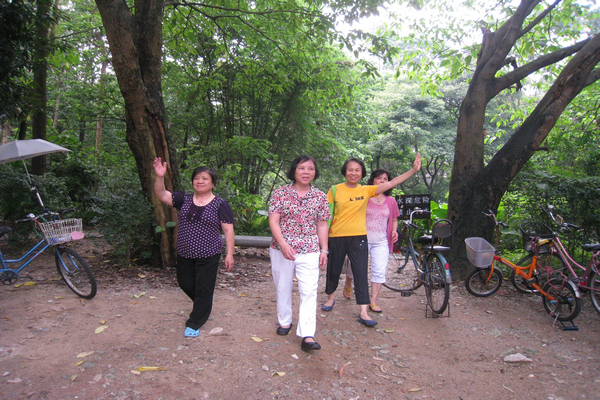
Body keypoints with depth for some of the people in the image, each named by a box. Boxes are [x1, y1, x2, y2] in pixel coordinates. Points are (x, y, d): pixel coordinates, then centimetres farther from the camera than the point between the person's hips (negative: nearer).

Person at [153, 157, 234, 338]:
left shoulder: (220, 205, -6)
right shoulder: (184, 199, 4)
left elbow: (228, 230, -5)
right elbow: (162, 195, -5)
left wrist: (229, 254, -9)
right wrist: (160, 177, -22)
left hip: (208, 255, -4)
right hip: (185, 254, 4)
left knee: (203, 289, 4)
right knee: (186, 284, 16)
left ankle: (194, 324, 22)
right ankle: (204, 305, 45)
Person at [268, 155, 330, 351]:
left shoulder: (320, 196, 4)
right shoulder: (280, 193, -3)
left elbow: (322, 225, 9)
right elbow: (273, 221, -7)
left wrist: (324, 250, 5)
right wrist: (283, 243, -20)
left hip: (310, 251, 1)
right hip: (281, 250, 0)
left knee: (309, 292, -7)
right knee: (283, 288, 14)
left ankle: (307, 336, -4)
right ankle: (285, 321, 37)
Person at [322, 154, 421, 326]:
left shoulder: (366, 190, 2)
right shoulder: (335, 190, -2)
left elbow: (392, 183, -1)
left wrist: (413, 170, -7)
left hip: (358, 237, 1)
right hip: (337, 237, 0)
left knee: (361, 273, -3)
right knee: (333, 270, 13)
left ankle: (364, 313, 1)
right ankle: (331, 297, 40)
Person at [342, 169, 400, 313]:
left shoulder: (391, 201, 8)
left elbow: (394, 220, 19)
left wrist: (394, 230, -1)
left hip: (381, 242, 3)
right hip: (362, 239, -2)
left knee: (379, 271, 0)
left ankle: (373, 302, 10)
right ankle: (348, 285, 41)